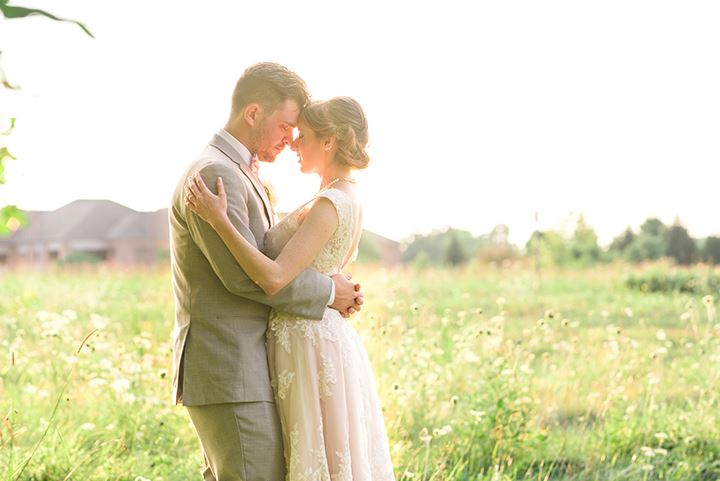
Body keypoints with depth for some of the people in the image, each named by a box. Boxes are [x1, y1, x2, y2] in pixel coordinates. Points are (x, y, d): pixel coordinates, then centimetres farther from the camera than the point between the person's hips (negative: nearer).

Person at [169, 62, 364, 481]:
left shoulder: (240, 176, 19)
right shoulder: (213, 174, -15)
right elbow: (243, 274, -21)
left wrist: (337, 289, 3)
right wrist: (327, 293, -10)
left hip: (239, 367, 11)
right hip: (228, 372, -11)